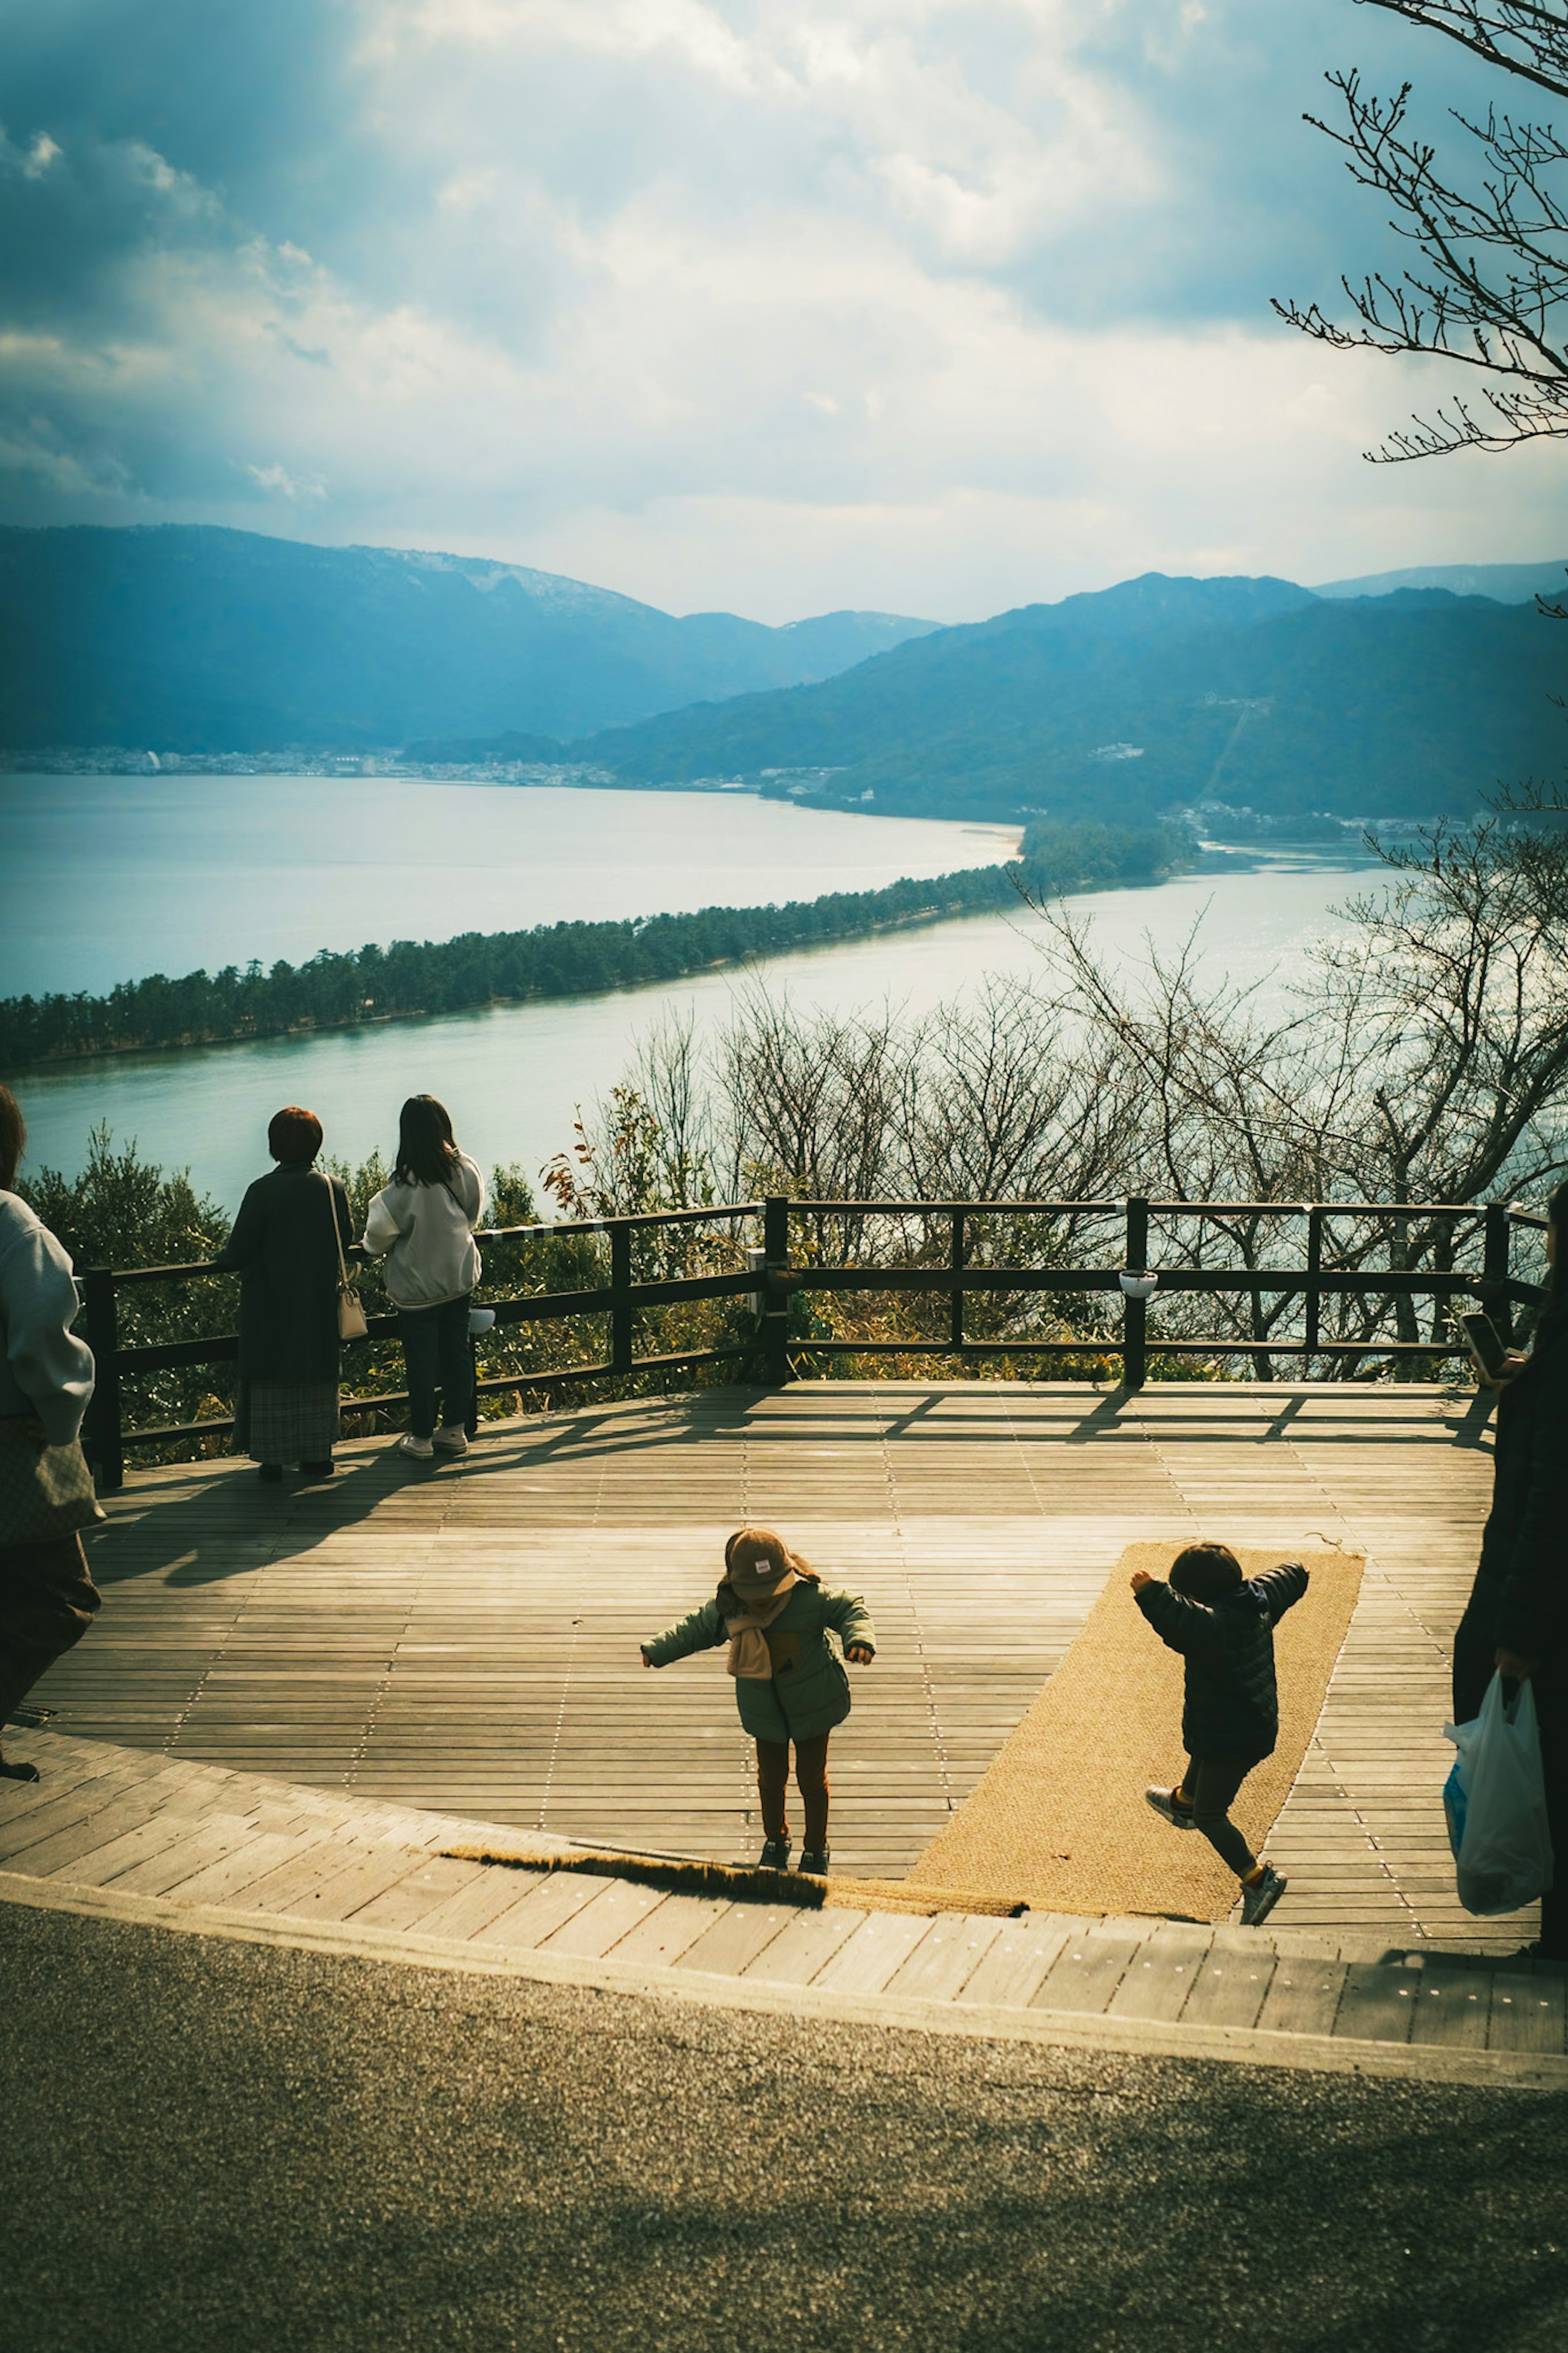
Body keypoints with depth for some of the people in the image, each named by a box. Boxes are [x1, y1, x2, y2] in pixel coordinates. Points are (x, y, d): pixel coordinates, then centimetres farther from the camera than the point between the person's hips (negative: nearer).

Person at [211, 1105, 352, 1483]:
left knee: (270, 1380, 5)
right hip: (320, 1306, 4)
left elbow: (239, 1251, -13)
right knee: (318, 1377, 13)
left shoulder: (263, 1192, -16)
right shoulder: (334, 1189, -4)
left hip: (272, 1307, -4)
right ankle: (317, 1455, 17)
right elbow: (347, 1239, 9)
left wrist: (222, 1261, 9)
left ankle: (273, 1458, 6)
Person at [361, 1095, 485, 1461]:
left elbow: (381, 1229, -14)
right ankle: (455, 1430, 21)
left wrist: (375, 1249, 8)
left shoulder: (407, 1184, -23)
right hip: (460, 1276, 5)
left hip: (418, 1284, -5)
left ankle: (422, 1437, 15)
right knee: (456, 1352, 14)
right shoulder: (466, 1170, -8)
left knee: (421, 1361, 6)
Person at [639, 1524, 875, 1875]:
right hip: (764, 1710, 2)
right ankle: (775, 1841, 37)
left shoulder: (810, 1598, -23)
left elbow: (848, 1609, -12)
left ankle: (816, 1849, 29)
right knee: (771, 1776, 11)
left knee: (812, 1778, 8)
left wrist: (859, 1638, -31)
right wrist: (658, 1650, 1)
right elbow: (697, 1629, 4)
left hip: (811, 1707, -2)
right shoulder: (726, 1609, -14)